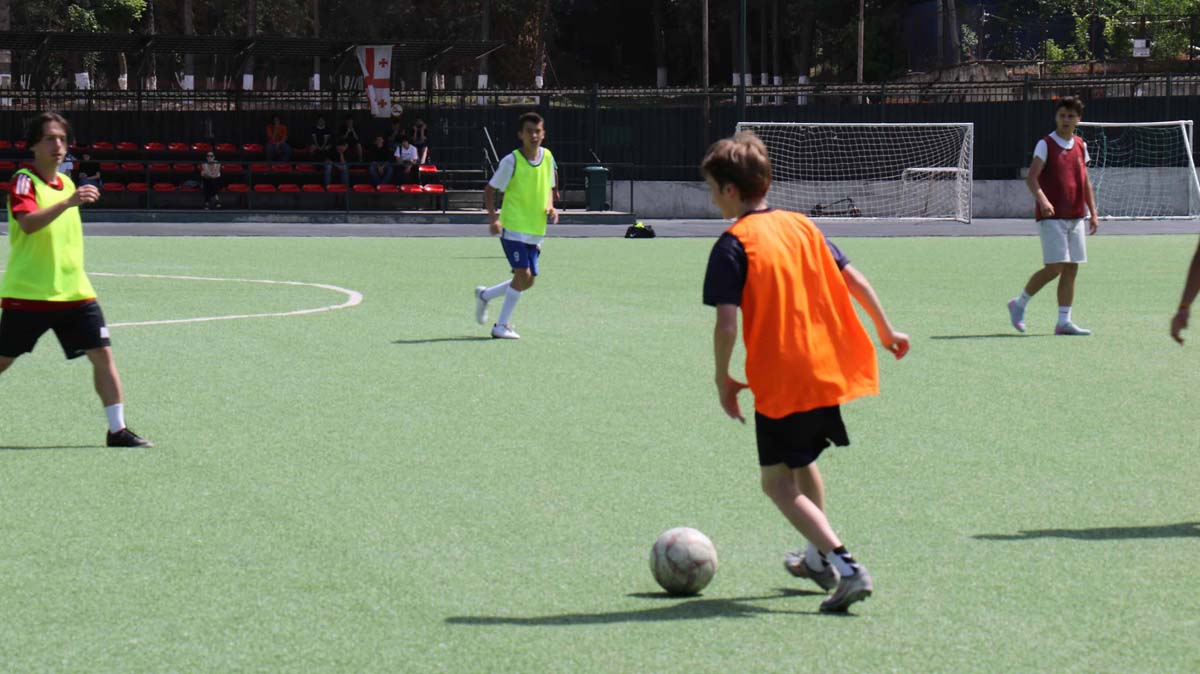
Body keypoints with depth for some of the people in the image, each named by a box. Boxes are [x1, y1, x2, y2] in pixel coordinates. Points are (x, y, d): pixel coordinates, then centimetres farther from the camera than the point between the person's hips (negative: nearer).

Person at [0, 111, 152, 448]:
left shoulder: (67, 183, 12)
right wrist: (68, 202, -41)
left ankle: (117, 429, -2)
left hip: (74, 291, 6)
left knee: (102, 353, -5)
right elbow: (28, 223, -31)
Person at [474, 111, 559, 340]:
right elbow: (490, 190, -4)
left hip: (536, 230, 6)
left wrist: (550, 208, 0)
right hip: (513, 227, -6)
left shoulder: (547, 158, 6)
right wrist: (493, 218, -17)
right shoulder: (511, 161, -10)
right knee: (523, 274, -15)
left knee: (527, 281, 8)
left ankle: (484, 295, 31)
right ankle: (502, 326, -3)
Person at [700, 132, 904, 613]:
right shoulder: (801, 226, 10)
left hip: (780, 383, -7)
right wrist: (886, 330, 25)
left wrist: (723, 381, -6)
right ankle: (823, 558, 40)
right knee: (802, 462, 28)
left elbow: (727, 322, -18)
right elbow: (851, 279, 13)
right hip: (829, 370, 7)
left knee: (778, 482, 0)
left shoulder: (733, 245, -11)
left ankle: (847, 568, -16)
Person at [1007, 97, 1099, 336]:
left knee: (1071, 269, 3)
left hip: (1075, 217, 6)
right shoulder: (1046, 144, -6)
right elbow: (1031, 178, -14)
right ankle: (1019, 304, 7)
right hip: (1052, 216, -6)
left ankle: (1064, 321, 5)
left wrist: (1093, 213, 14)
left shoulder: (1081, 146, 12)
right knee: (1054, 267, -12)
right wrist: (1043, 200, -31)